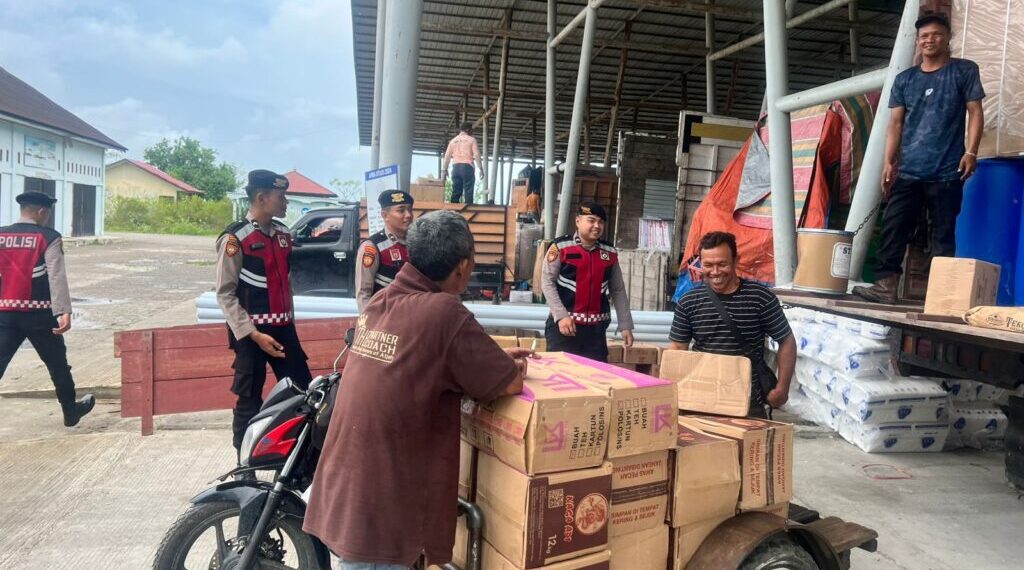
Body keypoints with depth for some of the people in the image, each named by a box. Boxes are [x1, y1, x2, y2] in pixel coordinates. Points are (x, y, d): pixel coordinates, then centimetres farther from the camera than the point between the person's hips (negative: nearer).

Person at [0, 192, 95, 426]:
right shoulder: (49, 238, -6)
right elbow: (57, 277, -16)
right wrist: (64, 312, -23)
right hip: (38, 313, -3)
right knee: (57, 363, 14)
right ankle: (71, 411, 29)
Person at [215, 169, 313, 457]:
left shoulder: (283, 234, 8)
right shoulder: (235, 238, -12)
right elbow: (225, 294, -12)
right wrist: (254, 334, -17)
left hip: (283, 327, 6)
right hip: (251, 332, -6)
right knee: (249, 402, 4)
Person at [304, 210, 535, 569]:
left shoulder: (380, 302, 3)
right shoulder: (445, 313, -21)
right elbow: (510, 385, -14)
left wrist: (492, 358, 14)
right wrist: (514, 367, 8)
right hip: (375, 512, -8)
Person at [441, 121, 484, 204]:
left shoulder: (453, 141, 16)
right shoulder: (471, 140, 3)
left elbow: (447, 156, 11)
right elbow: (476, 155, -5)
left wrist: (444, 170, 13)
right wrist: (480, 169, -3)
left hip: (456, 167, 4)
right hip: (467, 167, -4)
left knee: (456, 192, 4)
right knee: (468, 192, -6)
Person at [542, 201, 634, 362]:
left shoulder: (610, 252, 9)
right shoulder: (560, 247, -5)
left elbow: (618, 290, 13)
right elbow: (547, 282, -7)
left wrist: (625, 325, 10)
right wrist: (561, 315, -15)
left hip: (596, 327, 4)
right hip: (564, 324, -4)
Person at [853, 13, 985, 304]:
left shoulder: (965, 71, 7)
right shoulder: (904, 79, 15)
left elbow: (975, 112, 2)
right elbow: (896, 122, 12)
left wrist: (971, 152, -10)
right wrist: (889, 163, 3)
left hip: (947, 171, -3)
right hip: (908, 171, 3)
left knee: (943, 234, 0)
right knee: (893, 227, -4)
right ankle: (885, 285, -3)